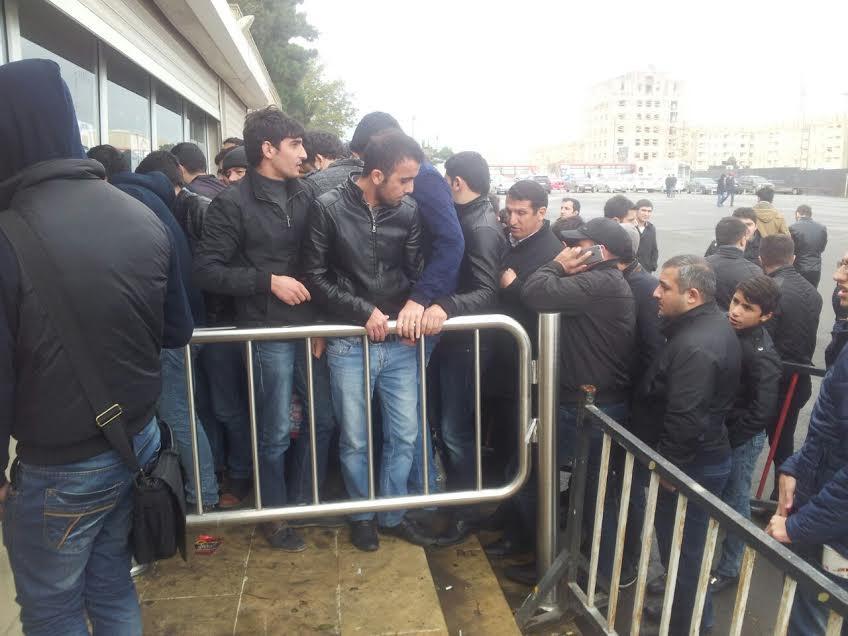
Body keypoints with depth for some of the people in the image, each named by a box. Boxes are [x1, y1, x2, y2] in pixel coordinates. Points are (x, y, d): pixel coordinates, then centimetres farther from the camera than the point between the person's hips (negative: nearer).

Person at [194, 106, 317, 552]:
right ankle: (274, 515, 27)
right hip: (268, 331, -5)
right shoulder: (232, 204, -7)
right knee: (275, 432, 5)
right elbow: (206, 269, -9)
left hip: (311, 324, 5)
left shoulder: (304, 196, 8)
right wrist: (268, 280, -16)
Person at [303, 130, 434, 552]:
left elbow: (417, 271, 6)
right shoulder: (329, 208, -8)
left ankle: (392, 513, 31)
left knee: (405, 435, 10)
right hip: (349, 345, -2)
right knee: (354, 441, 10)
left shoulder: (408, 212, -1)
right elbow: (315, 276, -7)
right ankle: (362, 514, 33)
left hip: (399, 343, 3)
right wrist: (364, 310, -14)